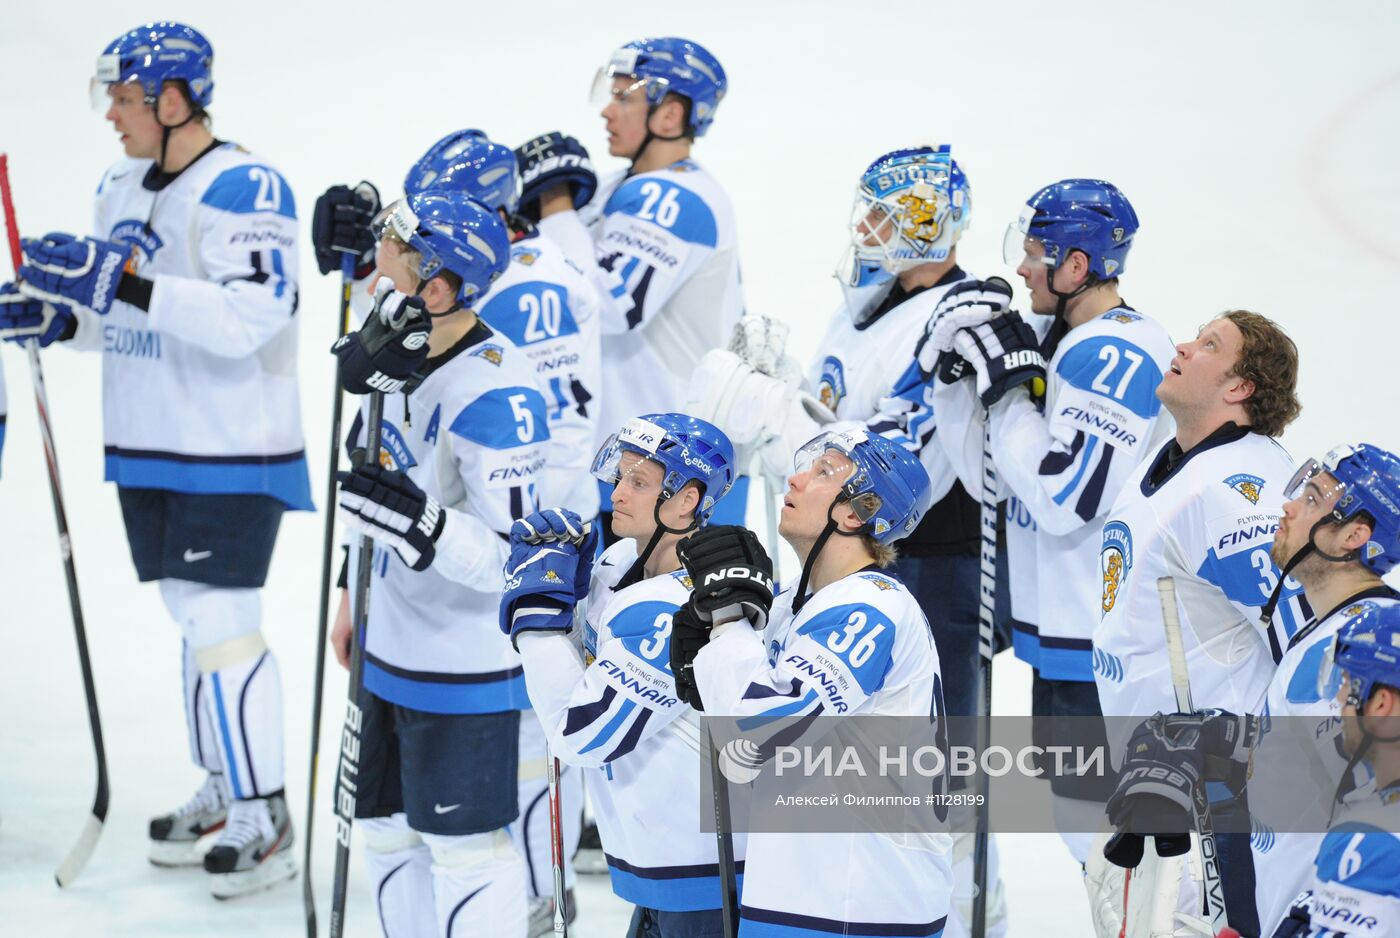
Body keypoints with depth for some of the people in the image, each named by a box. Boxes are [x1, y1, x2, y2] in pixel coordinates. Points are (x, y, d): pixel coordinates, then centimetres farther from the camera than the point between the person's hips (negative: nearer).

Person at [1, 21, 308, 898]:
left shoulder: (244, 188, -18)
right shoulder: (123, 186, 11)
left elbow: (249, 319, -29)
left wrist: (123, 282, -33)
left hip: (232, 453, -8)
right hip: (148, 447, 9)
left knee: (223, 622, -8)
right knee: (196, 618, 15)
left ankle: (267, 819, 1)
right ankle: (224, 790, 27)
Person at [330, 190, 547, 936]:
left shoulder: (497, 396, -26)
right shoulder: (402, 358, 3)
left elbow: (511, 556, -27)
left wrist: (421, 525, -40)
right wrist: (355, 596, 23)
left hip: (466, 667, -9)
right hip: (393, 650, 10)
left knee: (463, 847, -2)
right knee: (388, 827, 19)